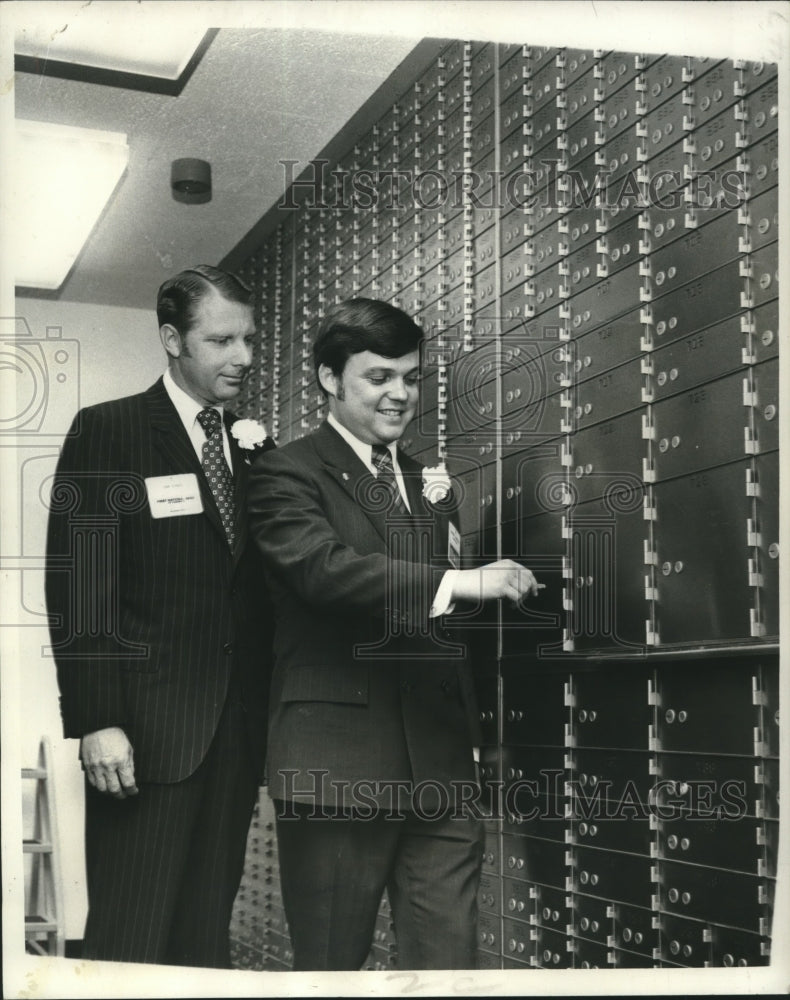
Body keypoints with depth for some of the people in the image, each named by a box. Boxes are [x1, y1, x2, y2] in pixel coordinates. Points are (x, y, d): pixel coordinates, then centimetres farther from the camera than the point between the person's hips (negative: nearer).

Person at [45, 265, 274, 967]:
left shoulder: (254, 448, 14)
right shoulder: (106, 432, -1)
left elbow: (258, 587, 14)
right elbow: (78, 585, -8)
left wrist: (265, 721, 6)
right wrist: (96, 720, -14)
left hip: (237, 730, 5)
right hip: (147, 731, -5)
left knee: (207, 941, 9)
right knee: (129, 950, -1)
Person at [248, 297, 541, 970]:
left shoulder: (433, 481, 20)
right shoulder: (290, 472, -1)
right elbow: (322, 566, -20)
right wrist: (458, 582, -27)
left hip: (442, 763, 5)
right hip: (338, 761, -5)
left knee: (449, 963, 4)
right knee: (331, 966, 6)